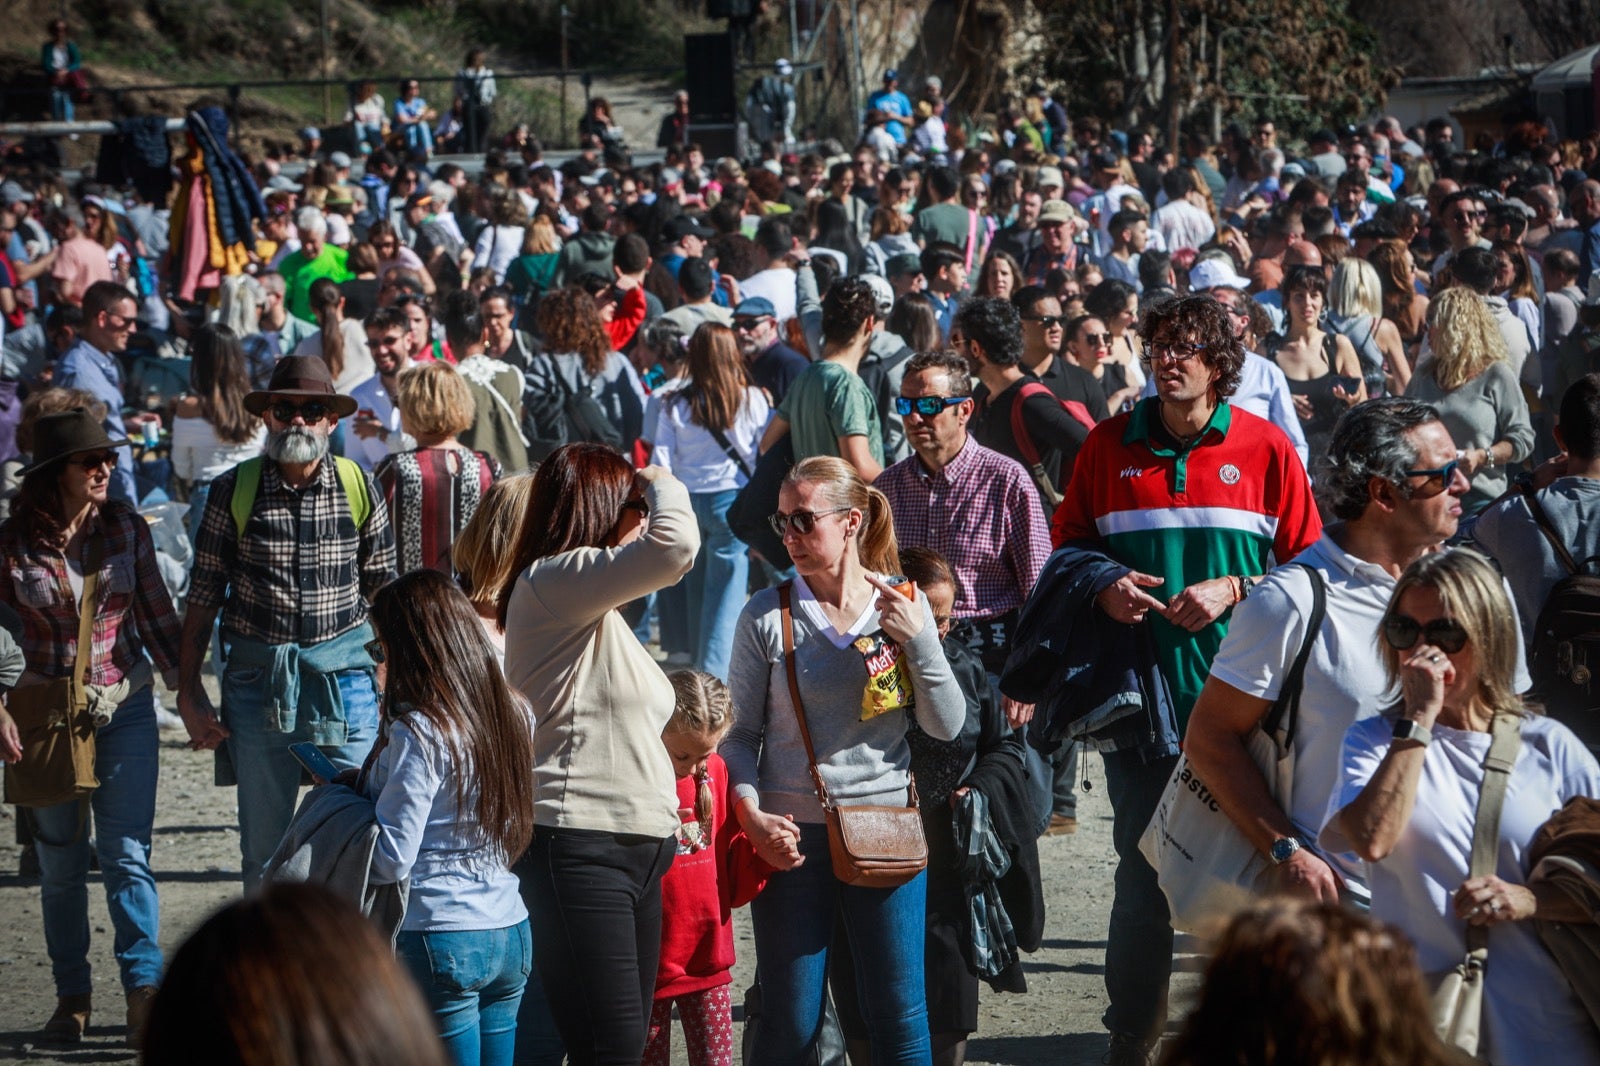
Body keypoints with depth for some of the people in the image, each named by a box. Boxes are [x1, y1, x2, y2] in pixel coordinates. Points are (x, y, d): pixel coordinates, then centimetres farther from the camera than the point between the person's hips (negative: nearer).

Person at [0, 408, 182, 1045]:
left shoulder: (127, 528, -1)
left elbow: (157, 618, 6)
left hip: (126, 708, 0)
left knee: (128, 855, -4)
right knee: (60, 864, 8)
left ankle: (143, 995, -5)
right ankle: (71, 998, 19)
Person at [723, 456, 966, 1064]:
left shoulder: (905, 606, 2)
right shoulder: (767, 615, -3)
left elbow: (947, 726, 0)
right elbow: (741, 733, 1)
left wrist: (919, 641, -12)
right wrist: (752, 814, -14)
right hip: (793, 836, -1)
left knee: (900, 1015, 5)